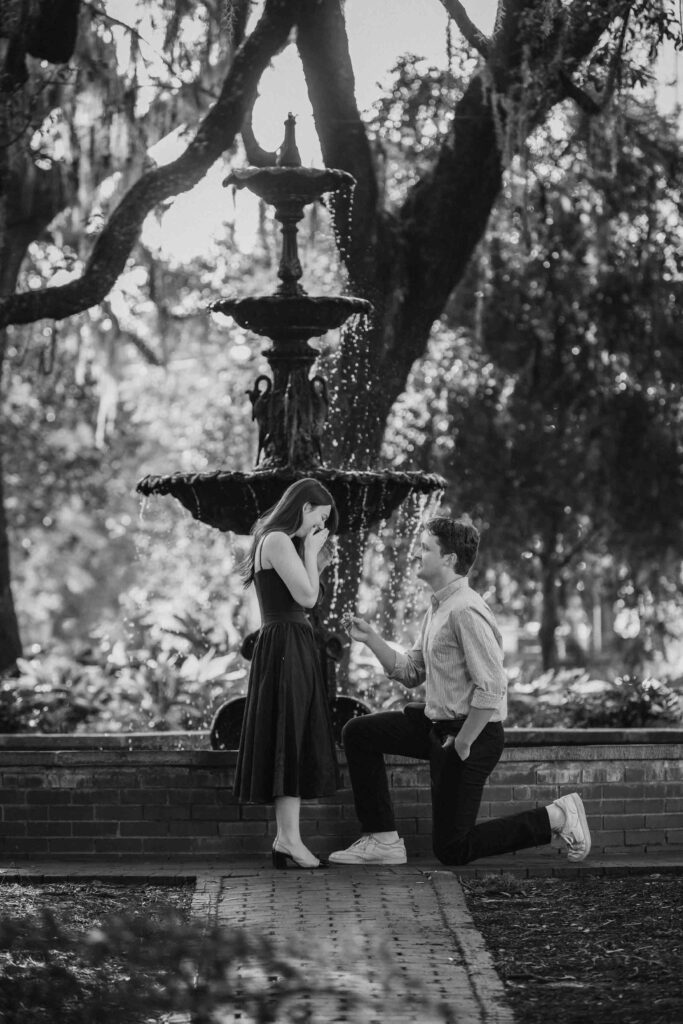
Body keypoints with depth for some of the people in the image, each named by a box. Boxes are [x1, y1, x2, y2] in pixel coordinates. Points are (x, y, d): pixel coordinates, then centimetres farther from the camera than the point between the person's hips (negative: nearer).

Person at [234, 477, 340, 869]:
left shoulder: (281, 542, 20)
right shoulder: (278, 541, -11)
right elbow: (306, 596, -17)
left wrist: (314, 558, 14)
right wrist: (311, 552, -6)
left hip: (294, 648, 10)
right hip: (285, 644, -10)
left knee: (296, 745, 10)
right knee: (290, 740, -10)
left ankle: (287, 839, 11)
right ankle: (290, 840, -10)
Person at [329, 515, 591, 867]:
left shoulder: (465, 611, -23)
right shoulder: (437, 608, 10)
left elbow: (491, 689, -27)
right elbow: (410, 672, 14)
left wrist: (462, 744, -20)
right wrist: (370, 638, 4)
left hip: (472, 732, -10)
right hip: (437, 721, 10)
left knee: (452, 850, -2)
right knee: (358, 733, 7)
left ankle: (555, 817, 5)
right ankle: (382, 840, 9)